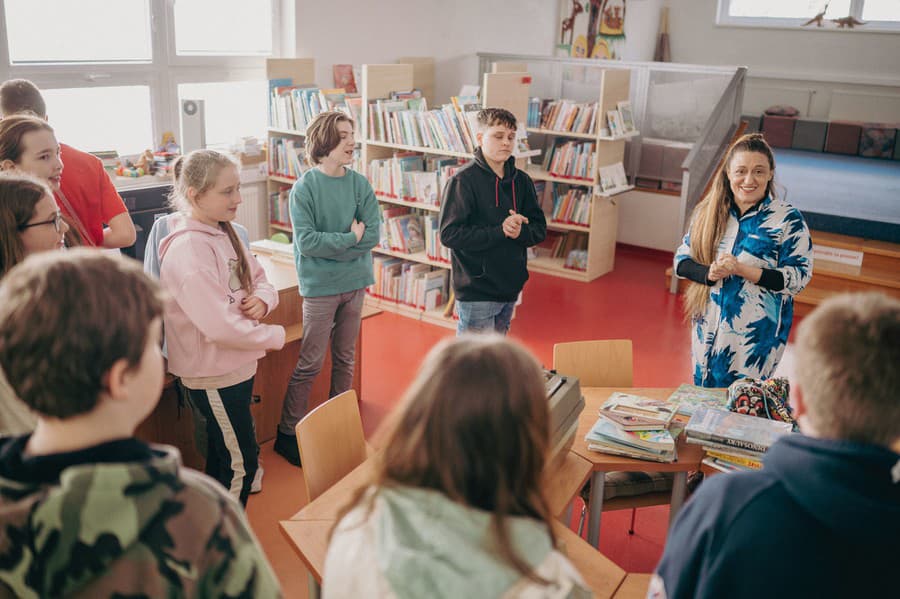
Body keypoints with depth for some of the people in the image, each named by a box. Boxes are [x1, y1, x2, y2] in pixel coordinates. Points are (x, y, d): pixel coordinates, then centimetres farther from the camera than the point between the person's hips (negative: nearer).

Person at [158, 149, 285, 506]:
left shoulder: (223, 233, 4)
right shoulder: (187, 249, -25)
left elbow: (259, 279, 12)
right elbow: (221, 326, -30)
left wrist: (263, 299, -12)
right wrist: (275, 336, -16)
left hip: (236, 366, 9)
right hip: (213, 373, -9)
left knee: (222, 454, 23)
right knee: (241, 462, 3)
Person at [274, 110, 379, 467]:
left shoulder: (360, 184, 1)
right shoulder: (305, 188, -11)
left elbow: (373, 234, -7)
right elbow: (306, 242, -18)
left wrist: (330, 245, -14)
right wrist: (351, 239, -14)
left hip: (355, 284, 5)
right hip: (320, 287, -4)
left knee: (345, 360, 15)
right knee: (310, 365, 2)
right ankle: (287, 434, 16)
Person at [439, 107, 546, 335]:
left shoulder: (521, 180, 7)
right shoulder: (464, 180, -11)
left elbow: (540, 229, 9)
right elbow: (449, 234, -18)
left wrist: (519, 231, -14)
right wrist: (500, 231, -21)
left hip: (510, 289, 6)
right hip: (476, 292, -6)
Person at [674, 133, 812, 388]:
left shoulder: (788, 219, -8)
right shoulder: (710, 212, 3)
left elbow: (799, 277, -12)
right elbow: (682, 259, 4)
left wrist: (742, 270, -21)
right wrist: (709, 273, -17)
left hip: (756, 338, -4)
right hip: (709, 332, 4)